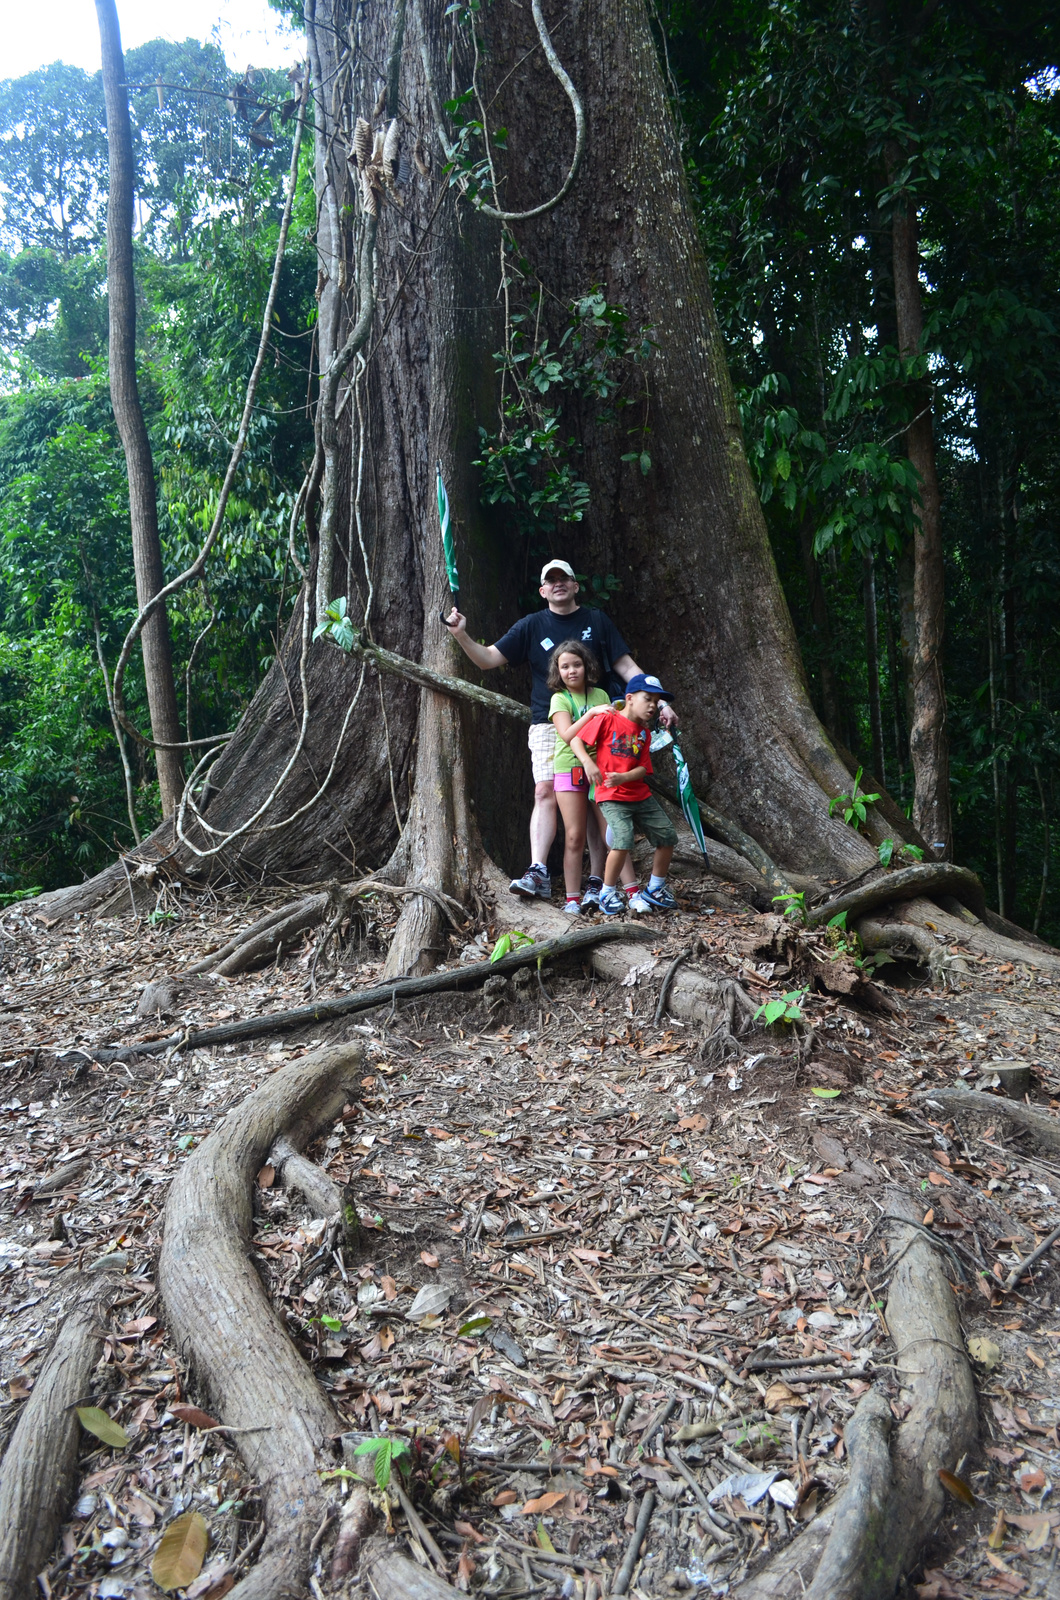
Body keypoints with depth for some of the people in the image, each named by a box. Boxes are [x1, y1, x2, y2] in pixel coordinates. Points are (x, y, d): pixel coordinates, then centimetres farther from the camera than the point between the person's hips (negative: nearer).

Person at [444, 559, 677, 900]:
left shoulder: (597, 621, 9)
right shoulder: (532, 625, 8)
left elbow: (626, 666, 9)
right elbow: (489, 659, 4)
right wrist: (462, 635, -13)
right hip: (548, 723, 0)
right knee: (545, 792, -12)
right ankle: (538, 873, -15)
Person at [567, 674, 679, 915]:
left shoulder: (644, 733, 10)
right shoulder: (606, 719, -7)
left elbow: (643, 768, 1)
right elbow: (575, 741, -9)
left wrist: (623, 777, -19)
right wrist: (588, 762, -27)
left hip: (640, 795, 7)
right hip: (612, 797, -7)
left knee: (667, 836, 5)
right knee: (623, 840, -24)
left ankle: (655, 889, 24)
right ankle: (608, 892, -3)